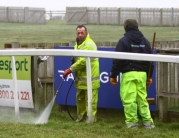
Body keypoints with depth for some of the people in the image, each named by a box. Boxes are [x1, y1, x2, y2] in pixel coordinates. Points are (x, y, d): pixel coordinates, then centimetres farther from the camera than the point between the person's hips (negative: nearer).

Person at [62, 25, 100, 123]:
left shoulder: (89, 45, -18)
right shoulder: (78, 44, 15)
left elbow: (83, 61, -24)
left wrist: (70, 69, -20)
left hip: (89, 77, -10)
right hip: (81, 77, 10)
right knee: (80, 98, 17)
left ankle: (91, 117, 1)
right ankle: (81, 116, 28)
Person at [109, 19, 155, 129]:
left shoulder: (123, 41, -3)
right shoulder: (145, 41, 13)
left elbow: (117, 60, -6)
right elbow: (150, 60, 17)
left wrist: (113, 75, 0)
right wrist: (149, 76, 24)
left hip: (128, 74, -5)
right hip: (142, 74, 5)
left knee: (129, 99, -3)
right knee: (142, 98, 10)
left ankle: (132, 122, -5)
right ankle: (148, 121, 5)